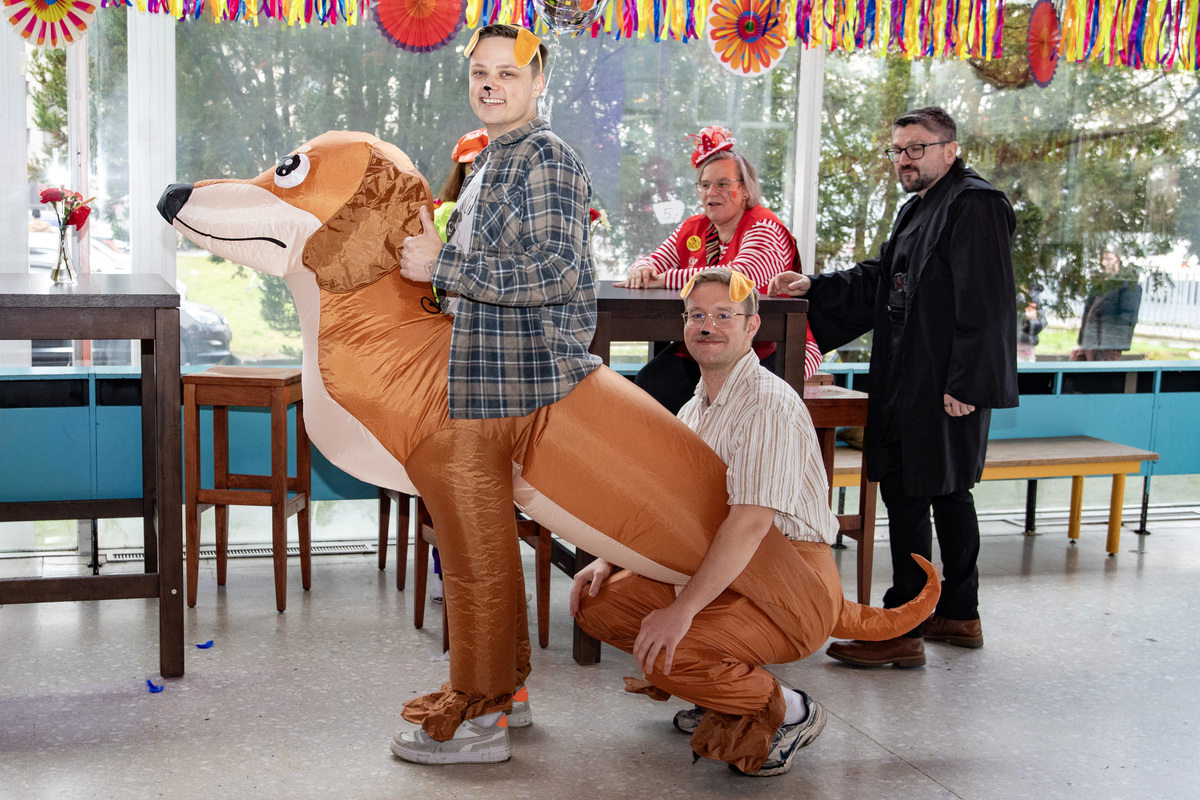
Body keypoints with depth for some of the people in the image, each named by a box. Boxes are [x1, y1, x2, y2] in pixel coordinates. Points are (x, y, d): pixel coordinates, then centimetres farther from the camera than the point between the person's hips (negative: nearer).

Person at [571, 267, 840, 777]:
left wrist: (683, 609, -31)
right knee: (597, 606, 2)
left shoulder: (768, 403, -18)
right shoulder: (695, 409, 14)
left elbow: (751, 522, -28)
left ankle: (788, 713, -4)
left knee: (664, 656, -29)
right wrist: (609, 560, 7)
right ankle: (724, 694, 13)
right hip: (718, 572, 10)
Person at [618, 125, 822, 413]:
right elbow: (656, 262, 14)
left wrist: (665, 279, -24)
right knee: (648, 388, -20)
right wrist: (643, 268, -15)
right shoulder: (692, 229, 15)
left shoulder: (764, 227, -7)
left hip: (765, 351, -5)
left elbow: (741, 277, -25)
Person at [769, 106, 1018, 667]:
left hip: (947, 388, -10)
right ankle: (959, 614, 29)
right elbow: (878, 279, 20)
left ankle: (904, 632, -2)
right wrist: (813, 288, 7)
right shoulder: (919, 208, 20)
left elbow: (985, 305, -19)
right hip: (914, 382, 11)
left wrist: (964, 384, -24)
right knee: (948, 493, 17)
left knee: (908, 496, -8)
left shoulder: (975, 205, -12)